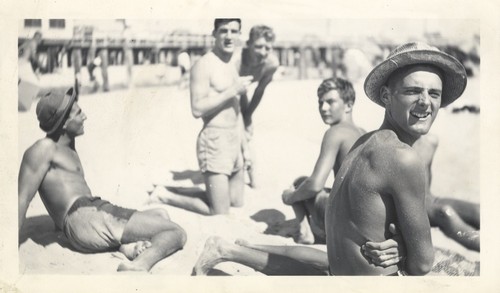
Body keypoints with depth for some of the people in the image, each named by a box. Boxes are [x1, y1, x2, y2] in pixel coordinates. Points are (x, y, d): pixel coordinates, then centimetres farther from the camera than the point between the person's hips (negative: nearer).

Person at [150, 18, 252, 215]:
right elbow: (197, 109, -21)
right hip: (214, 141, -9)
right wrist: (233, 91, -20)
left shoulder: (231, 66, 14)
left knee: (237, 203, 17)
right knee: (220, 213, -6)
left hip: (233, 140, 9)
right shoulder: (204, 65, -13)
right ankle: (165, 196, 10)